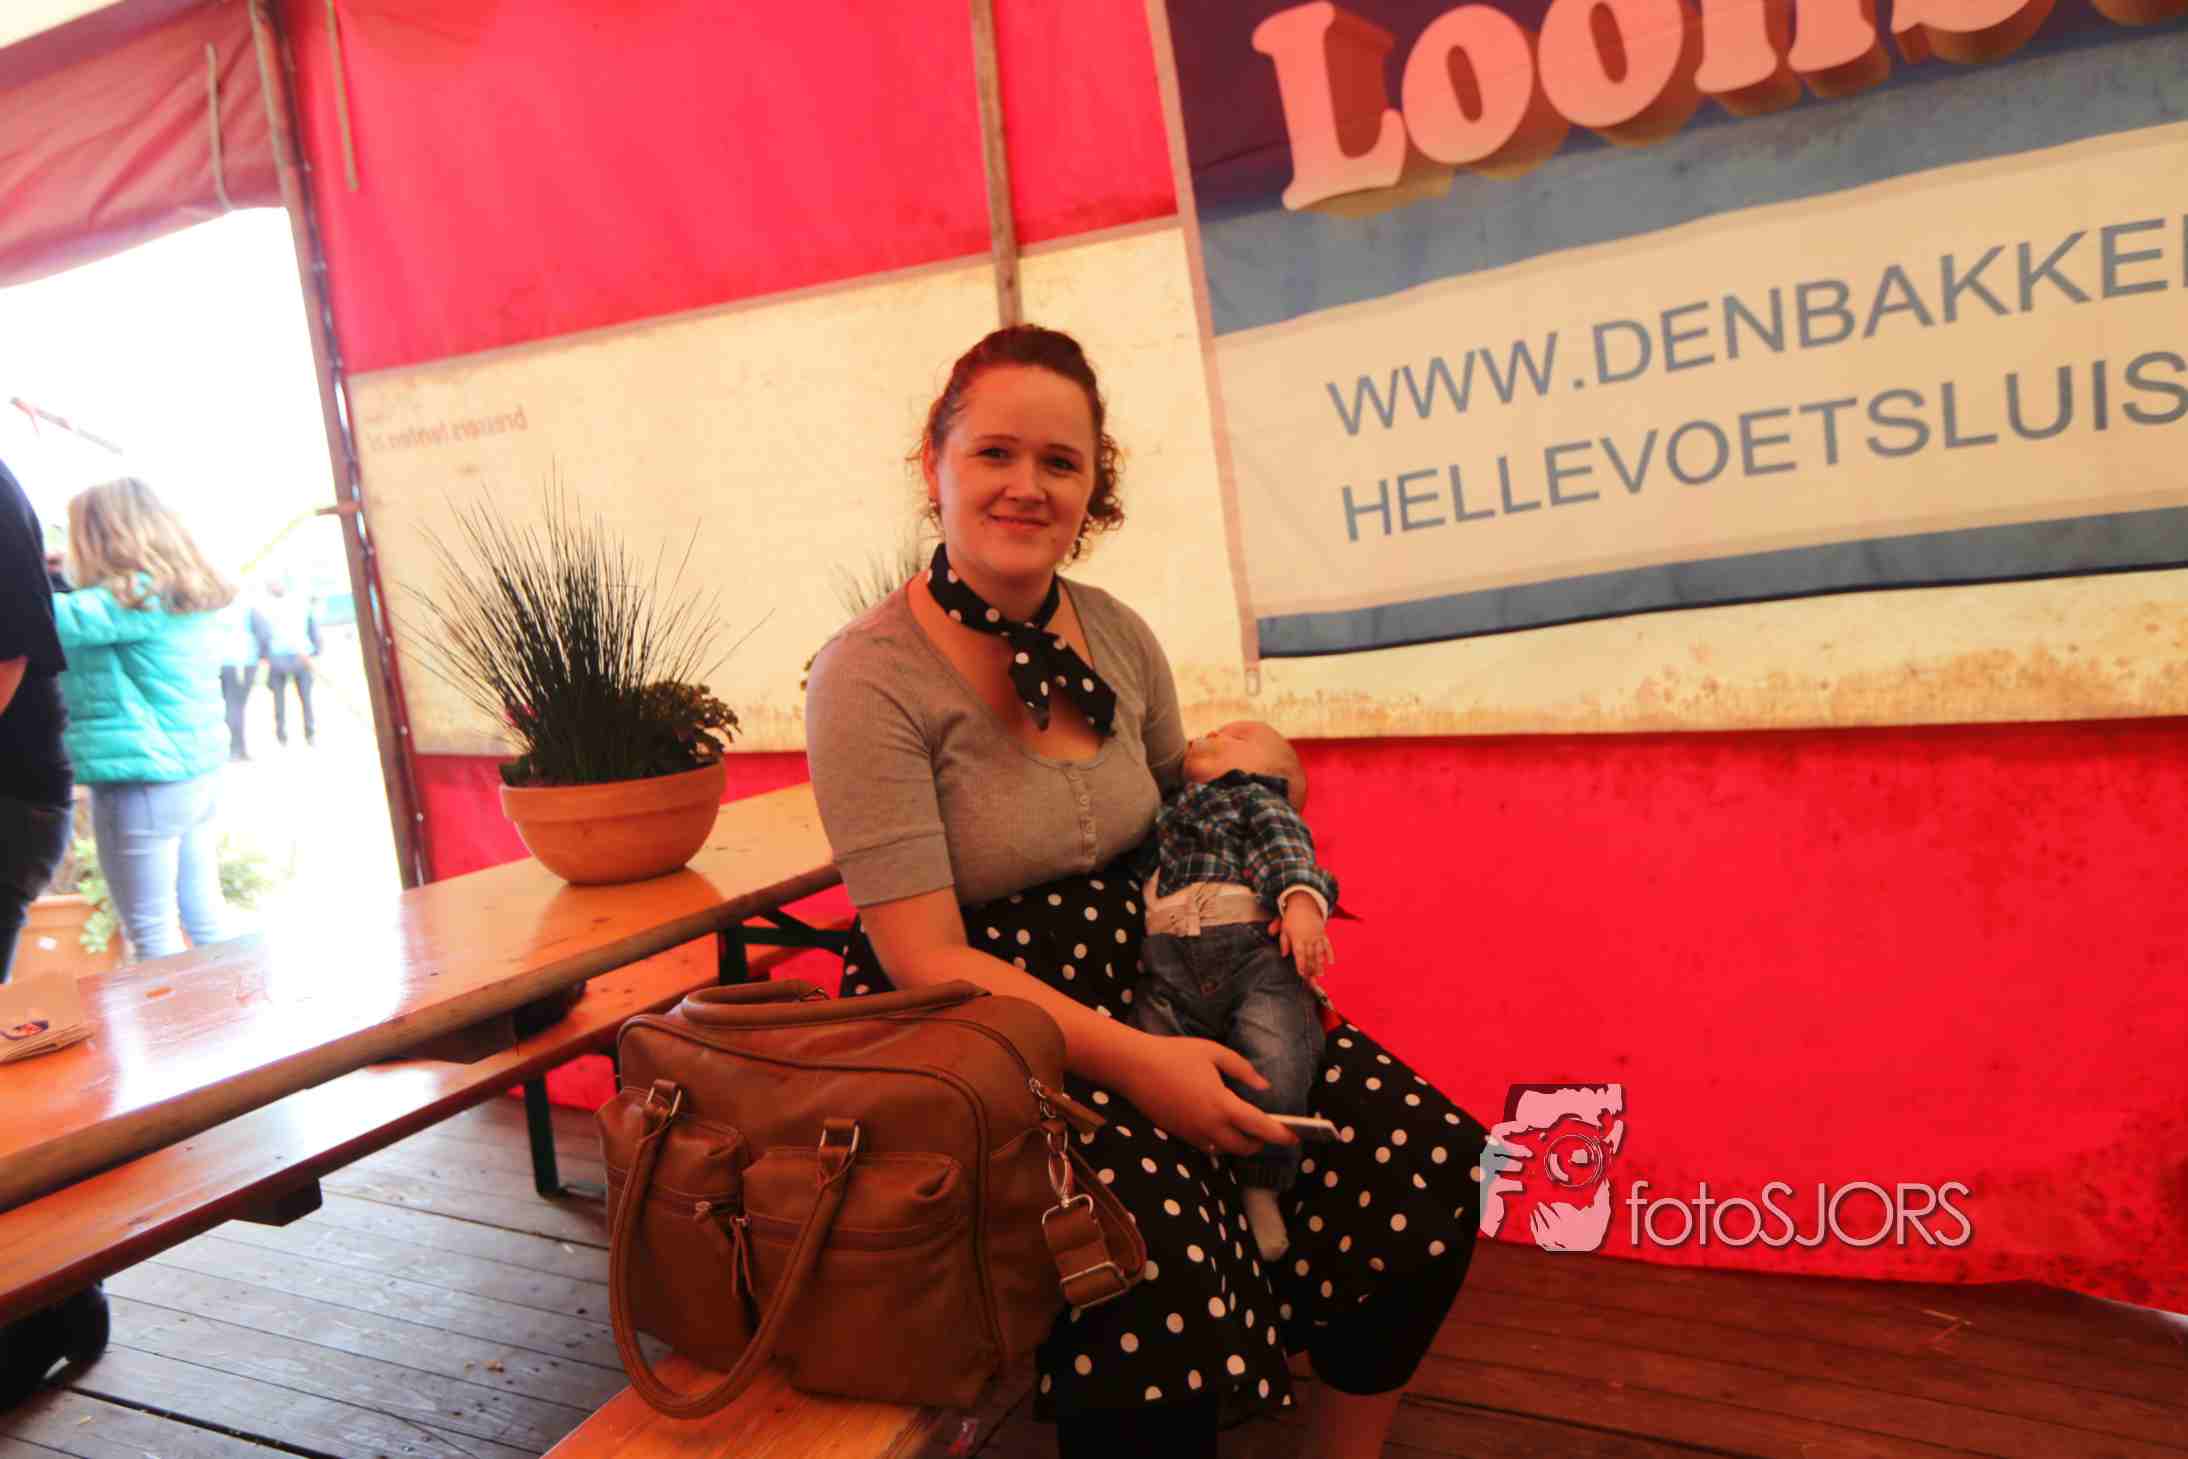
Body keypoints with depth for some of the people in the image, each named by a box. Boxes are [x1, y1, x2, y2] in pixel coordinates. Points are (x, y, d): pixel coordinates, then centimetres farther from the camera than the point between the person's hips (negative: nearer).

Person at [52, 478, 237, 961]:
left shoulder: (137, 596, -14)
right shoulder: (184, 591, 12)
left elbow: (56, 620, -26)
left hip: (144, 781, -9)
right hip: (199, 772, 9)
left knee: (151, 931, 1)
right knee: (204, 912, 16)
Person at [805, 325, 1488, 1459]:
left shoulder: (1117, 637, 4)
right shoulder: (869, 678, -14)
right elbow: (926, 957, -17)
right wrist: (1134, 1062, -23)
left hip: (1142, 999, 6)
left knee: (1418, 1159, -8)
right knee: (1147, 1230, -32)